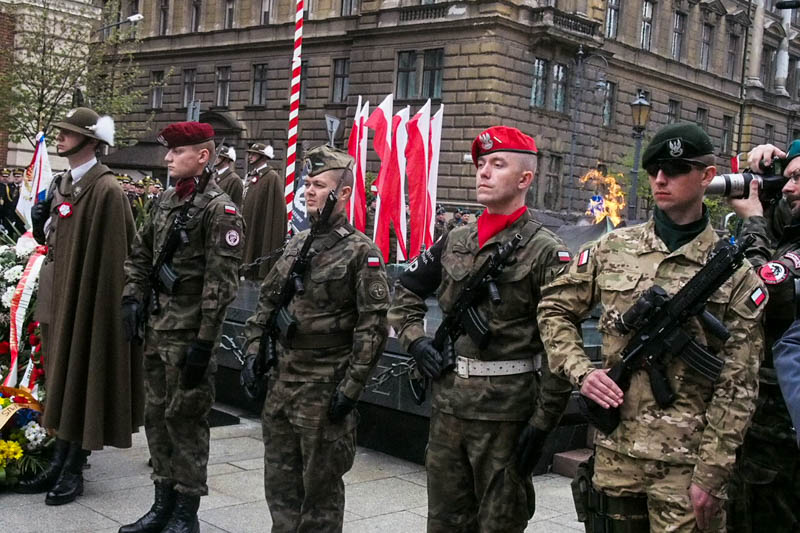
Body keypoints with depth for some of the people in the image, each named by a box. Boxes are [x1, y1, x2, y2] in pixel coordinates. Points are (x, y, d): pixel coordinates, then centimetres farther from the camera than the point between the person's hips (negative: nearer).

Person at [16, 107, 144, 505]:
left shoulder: (106, 190, -15)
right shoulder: (62, 183, 12)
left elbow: (113, 254, -19)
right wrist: (41, 221, 4)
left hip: (87, 297, -9)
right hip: (57, 295, 9)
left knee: (80, 377, 1)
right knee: (60, 377, 14)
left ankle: (73, 470, 13)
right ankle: (59, 463, 25)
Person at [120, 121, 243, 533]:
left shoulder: (220, 209, -13)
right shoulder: (165, 201, 12)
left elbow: (221, 283, -17)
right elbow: (140, 255, 21)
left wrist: (204, 342, -19)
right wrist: (133, 297, 6)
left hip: (189, 333, -8)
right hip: (157, 328, 8)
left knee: (185, 418, -1)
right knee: (157, 415, 14)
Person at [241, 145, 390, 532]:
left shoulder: (361, 252, -10)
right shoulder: (296, 245, 10)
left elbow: (373, 325, -14)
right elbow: (266, 303, 17)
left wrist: (351, 387, -16)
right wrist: (254, 352, 7)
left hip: (325, 387, -6)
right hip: (281, 380, 7)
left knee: (321, 484, 6)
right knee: (279, 478, 15)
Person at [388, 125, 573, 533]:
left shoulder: (546, 252, -9)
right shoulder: (455, 242, 9)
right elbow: (406, 290, 23)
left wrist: (542, 423, -15)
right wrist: (415, 338, 6)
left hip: (506, 413, -5)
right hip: (447, 405, 6)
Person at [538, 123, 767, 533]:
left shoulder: (734, 273, -4)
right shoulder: (612, 249, 4)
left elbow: (737, 387, -5)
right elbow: (554, 310, 13)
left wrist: (710, 475, -9)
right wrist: (581, 372, -4)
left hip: (685, 460, -3)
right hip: (614, 450, 3)